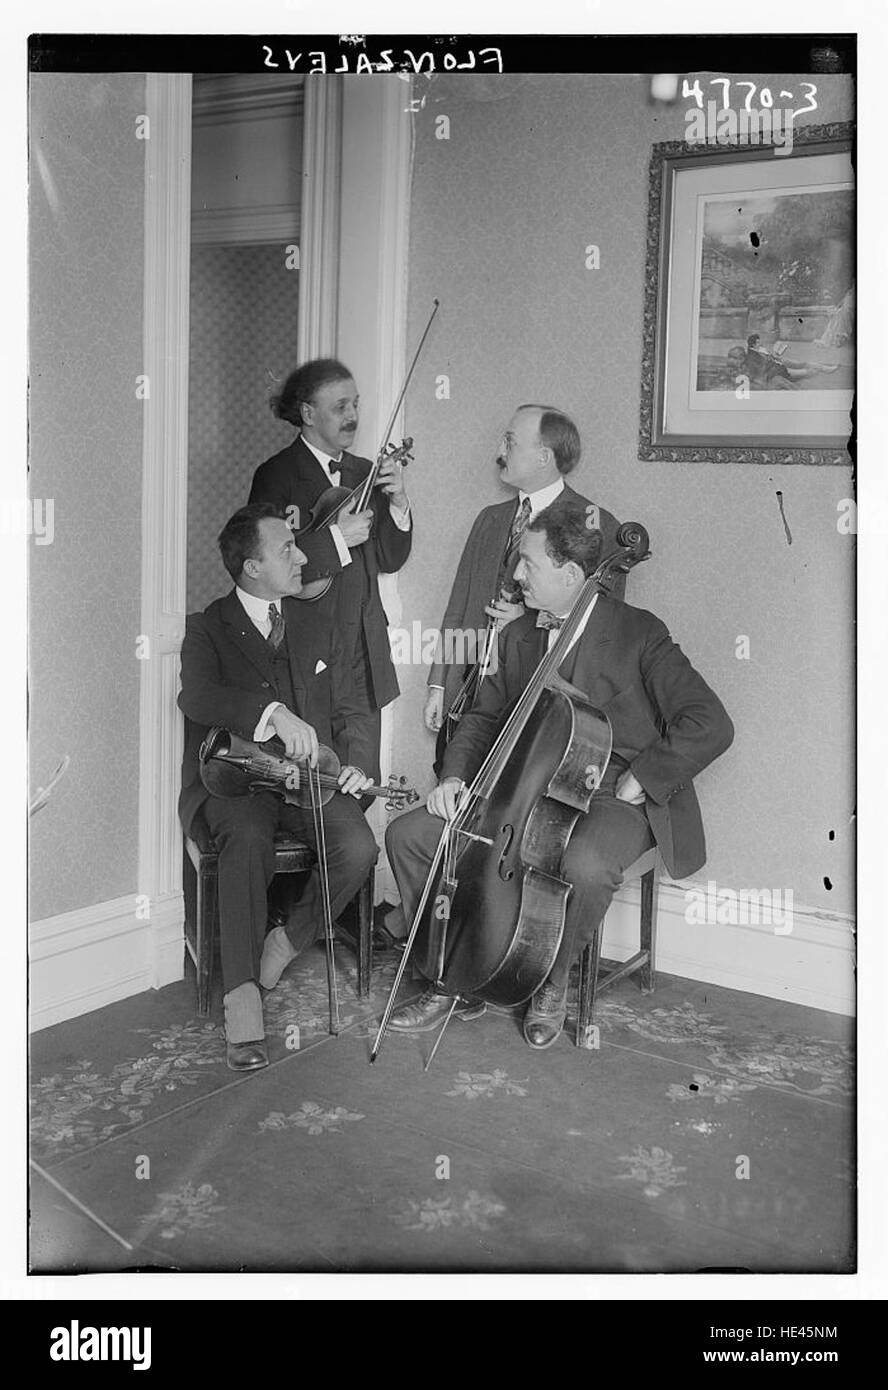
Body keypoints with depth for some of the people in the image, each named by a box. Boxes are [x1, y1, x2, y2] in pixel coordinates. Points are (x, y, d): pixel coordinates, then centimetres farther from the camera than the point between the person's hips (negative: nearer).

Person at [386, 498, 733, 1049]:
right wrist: (456, 775, 1)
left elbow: (711, 724, -17)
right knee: (409, 833, -7)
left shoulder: (639, 633, -11)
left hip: (612, 799, -6)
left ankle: (552, 982, -8)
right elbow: (485, 715, 19)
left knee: (586, 866, -40)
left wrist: (640, 780, -18)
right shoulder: (520, 635, 10)